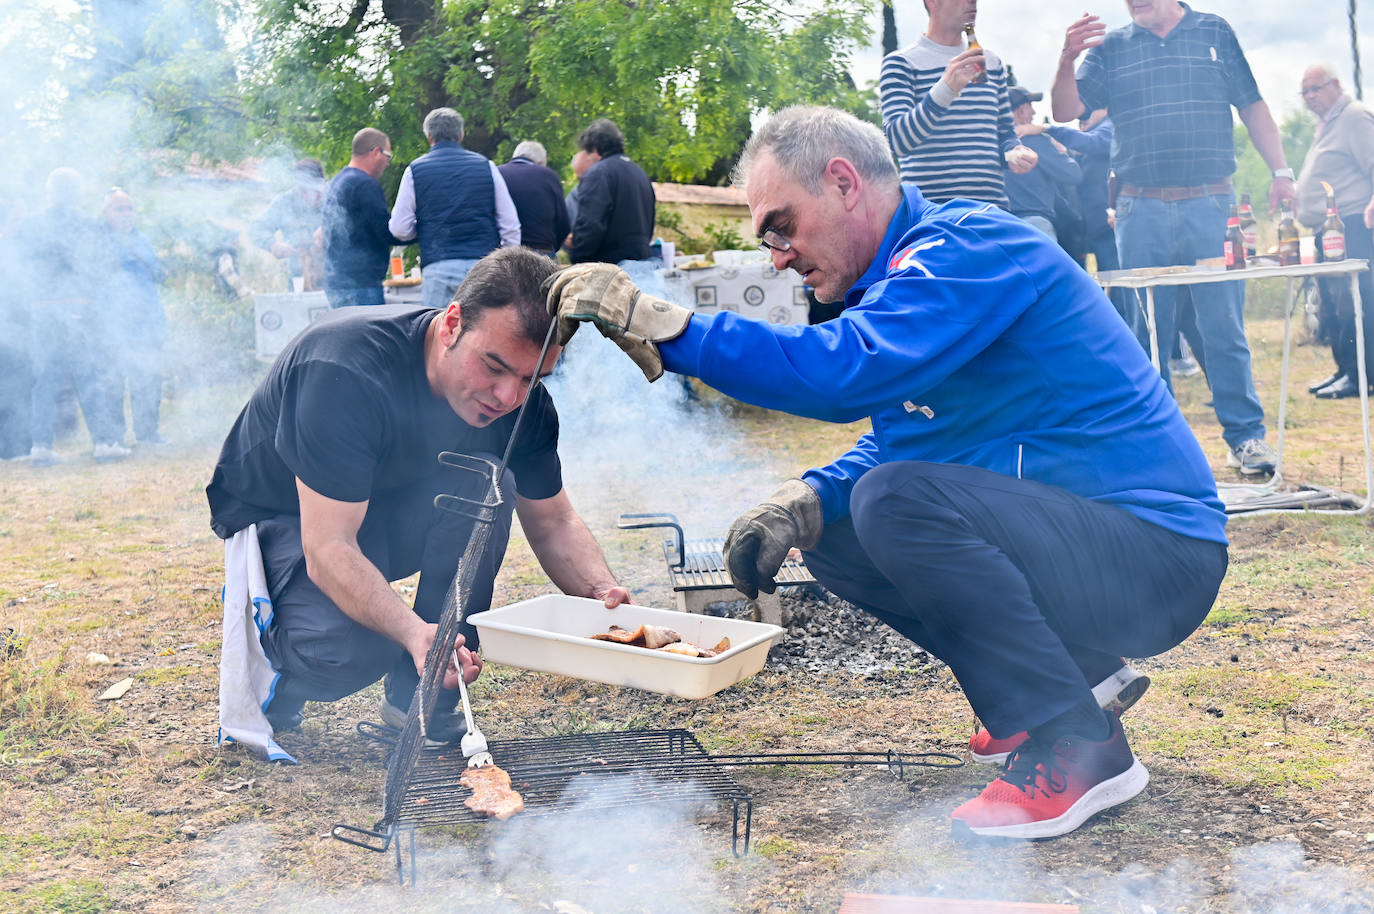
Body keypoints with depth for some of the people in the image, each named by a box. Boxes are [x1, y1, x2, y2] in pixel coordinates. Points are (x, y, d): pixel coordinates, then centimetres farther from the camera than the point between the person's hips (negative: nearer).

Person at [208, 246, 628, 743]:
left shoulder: (524, 402, -17)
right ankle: (276, 662, 5)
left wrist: (602, 590, -26)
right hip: (281, 518, -5)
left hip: (395, 515, 5)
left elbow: (553, 522, -4)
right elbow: (327, 548, -38)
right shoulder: (345, 371, -35)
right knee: (348, 647, -34)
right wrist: (414, 631, -53)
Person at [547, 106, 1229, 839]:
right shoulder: (902, 271, 13)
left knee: (898, 502, -29)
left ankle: (1079, 750, -13)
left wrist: (660, 324, -31)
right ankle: (1075, 673, 13)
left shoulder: (966, 244, -17)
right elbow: (891, 445, 15)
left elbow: (848, 373, -33)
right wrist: (804, 502, -5)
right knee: (829, 531, 8)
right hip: (1071, 532, 10)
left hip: (1159, 557, -10)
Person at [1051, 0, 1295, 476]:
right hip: (1141, 210, 1)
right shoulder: (1109, 47, 10)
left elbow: (1253, 108, 12)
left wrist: (1281, 172, 4)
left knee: (1224, 324, -1)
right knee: (1146, 331, 4)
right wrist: (1067, 58, -17)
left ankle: (1245, 434, 8)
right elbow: (1067, 111, 0)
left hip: (1211, 205, -1)